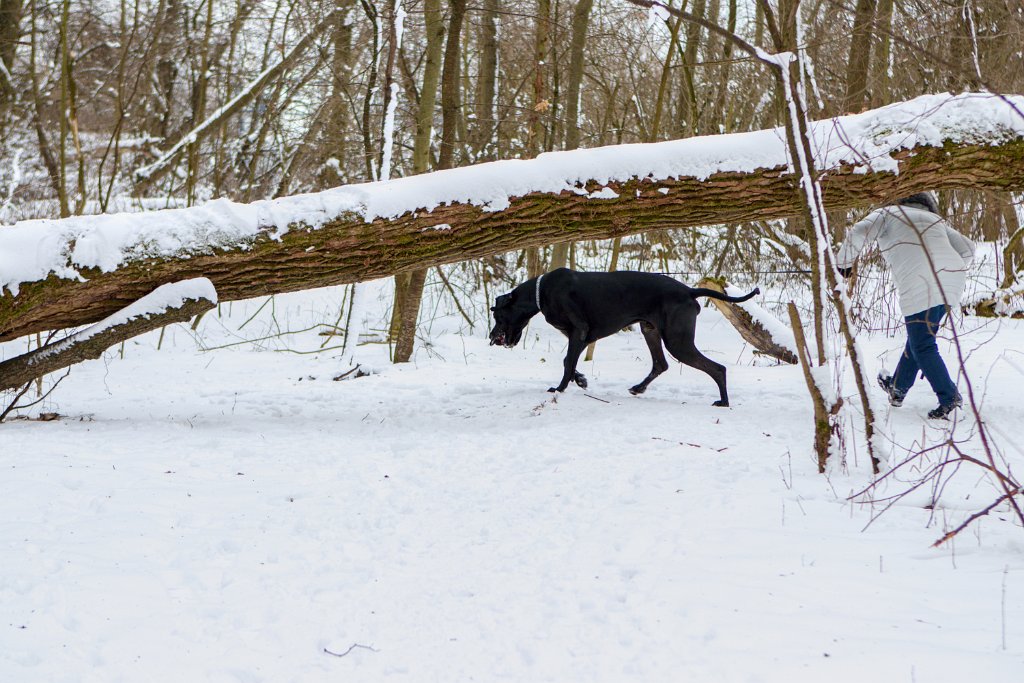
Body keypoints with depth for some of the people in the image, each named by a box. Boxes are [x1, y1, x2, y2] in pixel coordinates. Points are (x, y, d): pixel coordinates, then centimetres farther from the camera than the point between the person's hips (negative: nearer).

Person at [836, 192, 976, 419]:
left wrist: (844, 262, 10)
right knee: (919, 336, 22)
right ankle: (898, 388, 36)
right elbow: (967, 249, 23)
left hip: (920, 286, -6)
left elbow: (858, 233, -2)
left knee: (922, 346, 2)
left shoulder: (886, 215, 15)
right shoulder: (935, 221, 29)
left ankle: (949, 400, -7)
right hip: (952, 283, 6)